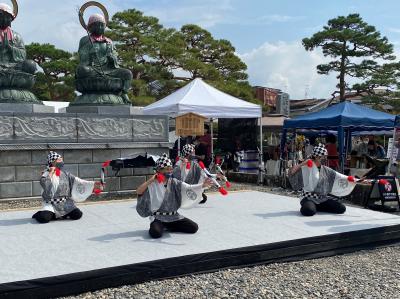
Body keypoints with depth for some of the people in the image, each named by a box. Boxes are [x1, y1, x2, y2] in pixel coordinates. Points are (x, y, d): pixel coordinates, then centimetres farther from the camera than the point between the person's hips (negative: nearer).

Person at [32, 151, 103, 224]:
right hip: (51, 204, -4)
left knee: (77, 214, -16)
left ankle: (58, 215, 7)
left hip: (65, 203, 4)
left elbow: (78, 182, 5)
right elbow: (44, 183, -24)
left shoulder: (65, 173, 9)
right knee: (44, 218, -29)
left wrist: (93, 185, -3)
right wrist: (51, 173, -14)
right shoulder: (46, 174, -3)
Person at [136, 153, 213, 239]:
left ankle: (168, 226, 12)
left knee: (194, 227, -5)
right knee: (156, 233, -33)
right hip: (158, 217, -4)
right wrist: (150, 180, -21)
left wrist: (202, 185, -27)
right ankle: (162, 226, 4)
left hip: (174, 216, 4)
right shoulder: (153, 184, -7)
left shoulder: (174, 182, 2)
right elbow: (138, 191, -19)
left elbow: (188, 188, -11)